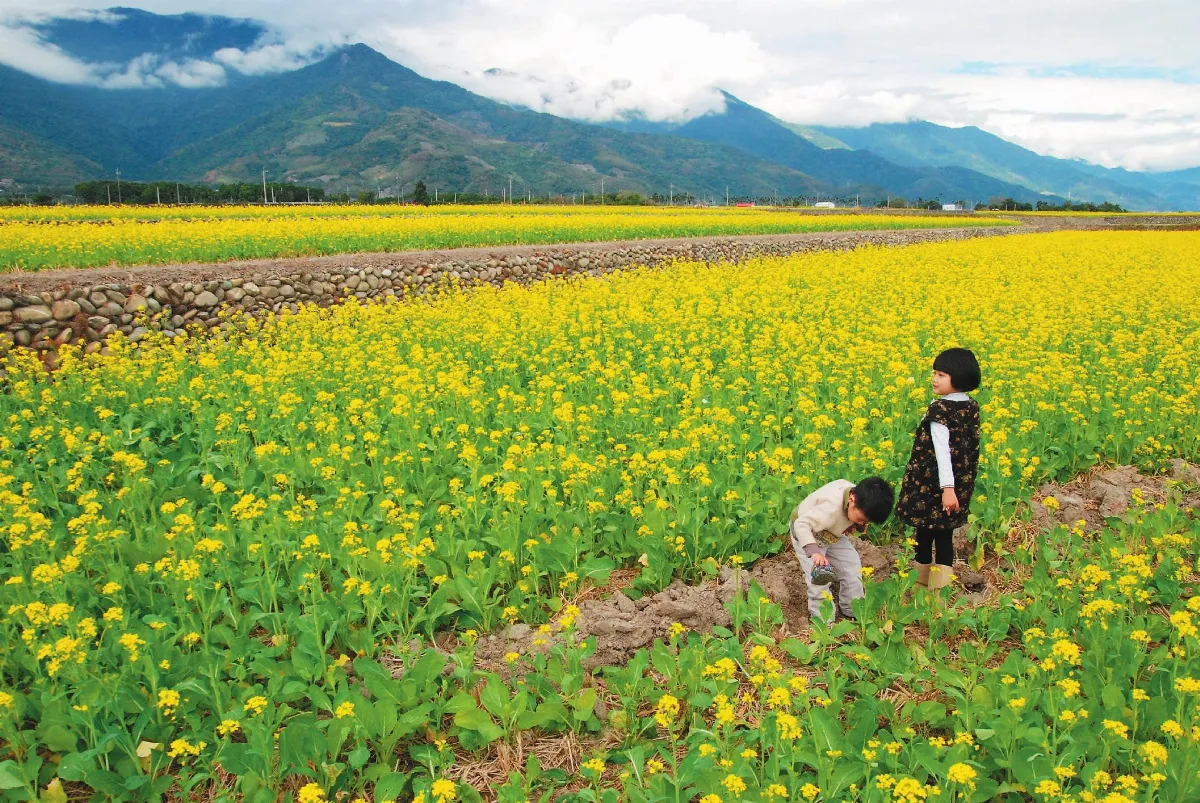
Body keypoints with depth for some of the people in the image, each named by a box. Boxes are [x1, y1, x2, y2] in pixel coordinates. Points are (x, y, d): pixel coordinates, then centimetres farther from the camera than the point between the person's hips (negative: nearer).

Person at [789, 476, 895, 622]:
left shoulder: (858, 495, -20)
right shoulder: (831, 508, -44)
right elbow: (802, 525, -41)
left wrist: (859, 527, -18)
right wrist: (814, 551, -52)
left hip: (832, 533, 7)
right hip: (807, 534, -7)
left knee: (852, 566, 7)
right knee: (820, 578, -15)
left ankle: (853, 610, 25)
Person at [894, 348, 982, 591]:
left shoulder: (939, 409, -18)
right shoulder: (972, 407, 4)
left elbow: (942, 450, -26)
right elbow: (973, 447, 12)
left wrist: (947, 487, -31)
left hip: (930, 485, -6)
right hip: (961, 483, 6)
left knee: (925, 533, 7)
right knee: (945, 536, 11)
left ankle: (921, 585, 19)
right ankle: (941, 589, 15)